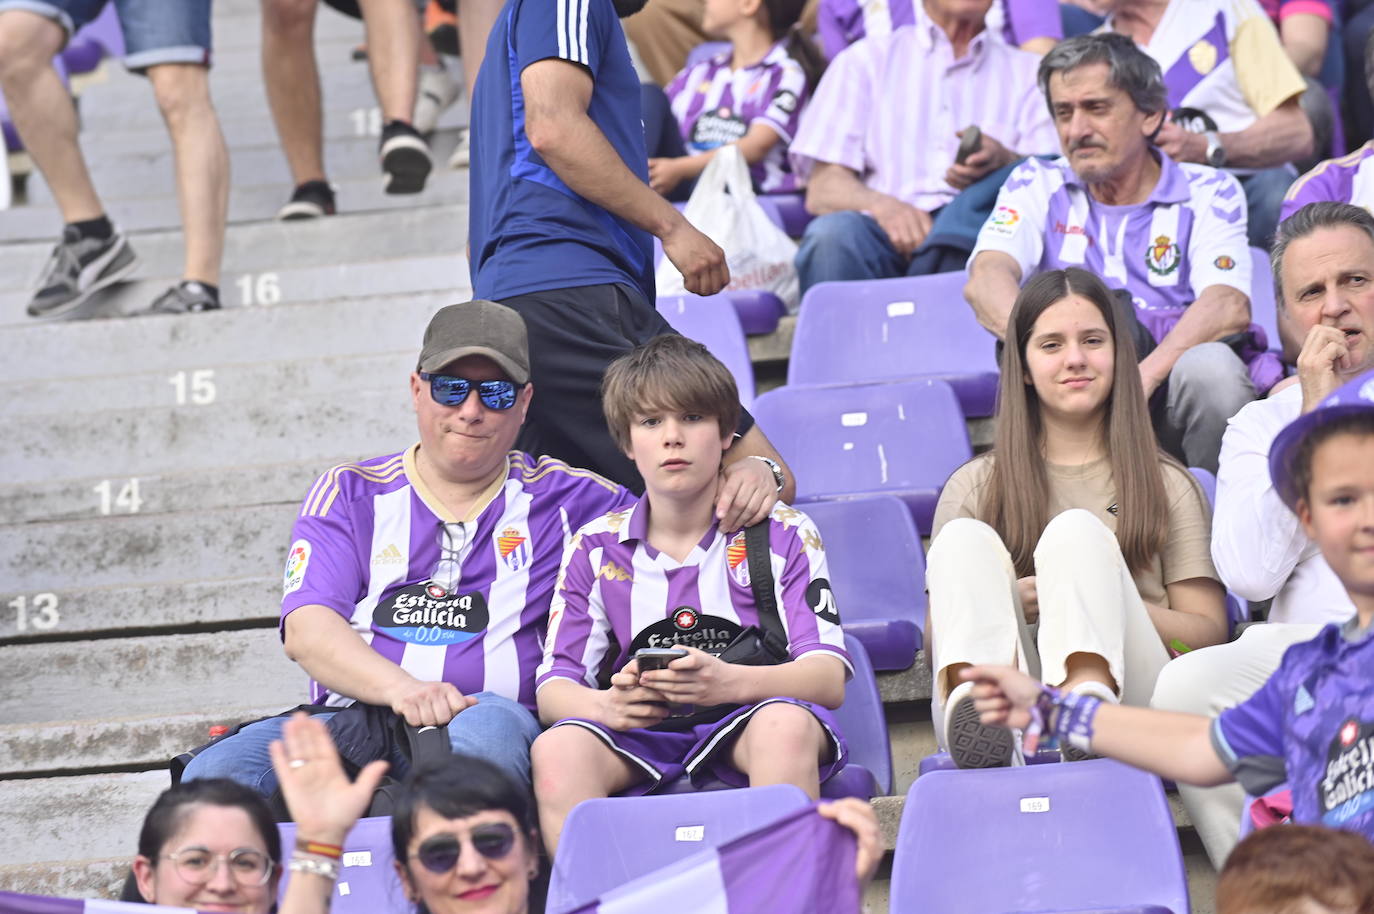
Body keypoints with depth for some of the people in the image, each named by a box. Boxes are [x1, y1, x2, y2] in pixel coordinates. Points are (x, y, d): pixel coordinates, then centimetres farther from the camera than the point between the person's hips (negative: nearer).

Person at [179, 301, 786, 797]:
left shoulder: (565, 500, 19)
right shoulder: (349, 496, 19)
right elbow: (307, 628, 4)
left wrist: (748, 479, -1)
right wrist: (402, 688, -17)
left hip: (494, 718, -1)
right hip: (353, 715, 2)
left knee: (489, 728, -41)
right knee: (216, 774, -30)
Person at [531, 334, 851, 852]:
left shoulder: (785, 535, 7)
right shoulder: (595, 547, 13)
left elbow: (829, 677, -5)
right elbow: (554, 686, 5)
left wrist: (728, 682, -26)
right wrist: (604, 706, -21)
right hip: (637, 731, 1)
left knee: (787, 725, -37)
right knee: (556, 750, -31)